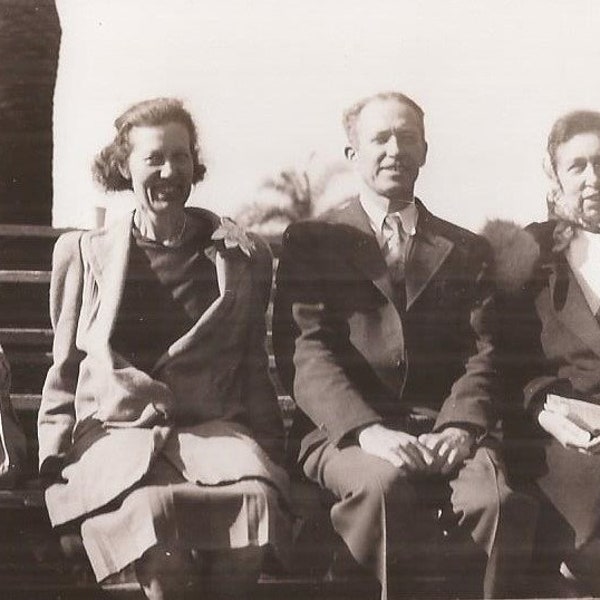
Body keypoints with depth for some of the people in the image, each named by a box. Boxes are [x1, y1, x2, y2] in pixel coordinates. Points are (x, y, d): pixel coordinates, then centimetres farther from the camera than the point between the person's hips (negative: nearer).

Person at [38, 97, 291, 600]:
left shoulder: (243, 258, 17)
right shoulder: (86, 254, 15)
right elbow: (66, 369, 18)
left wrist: (271, 452, 8)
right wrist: (56, 458, 5)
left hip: (213, 426, 1)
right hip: (116, 427, -1)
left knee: (258, 493, -34)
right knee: (150, 504, -36)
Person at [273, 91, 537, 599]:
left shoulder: (467, 251, 21)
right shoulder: (311, 242, 14)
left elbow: (482, 353, 10)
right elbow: (303, 353, 0)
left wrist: (460, 427, -12)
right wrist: (367, 430, -17)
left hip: (445, 429, 2)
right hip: (346, 431, -2)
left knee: (499, 502, -30)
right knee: (384, 483, -36)